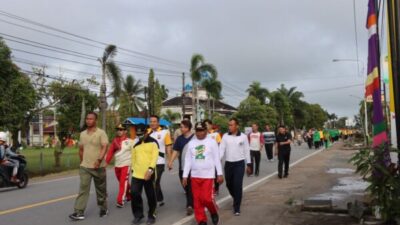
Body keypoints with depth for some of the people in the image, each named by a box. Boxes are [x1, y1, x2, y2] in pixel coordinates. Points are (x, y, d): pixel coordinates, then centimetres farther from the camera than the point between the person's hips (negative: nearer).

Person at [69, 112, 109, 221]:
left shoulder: (101, 133, -8)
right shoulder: (83, 134, 9)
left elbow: (104, 148, -19)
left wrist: (99, 160, -32)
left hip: (98, 167, -3)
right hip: (85, 167, 4)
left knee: (101, 190, 9)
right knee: (83, 189, -5)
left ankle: (103, 208, 26)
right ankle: (79, 212, -7)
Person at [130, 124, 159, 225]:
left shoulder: (153, 142, -4)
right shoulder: (136, 145, 14)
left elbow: (155, 157, -13)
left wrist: (150, 169, -24)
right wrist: (133, 169, 13)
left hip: (149, 174, -4)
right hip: (137, 174, 4)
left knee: (151, 196, 5)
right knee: (134, 193, -3)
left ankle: (151, 216, 23)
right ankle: (138, 215, 14)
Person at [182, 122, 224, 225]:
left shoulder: (211, 142, -2)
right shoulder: (191, 143, 6)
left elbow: (217, 159, -1)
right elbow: (188, 160, 8)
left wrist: (219, 174, -4)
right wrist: (185, 176, 5)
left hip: (208, 175, -3)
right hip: (195, 176, 4)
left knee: (206, 198, -10)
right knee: (197, 200, 4)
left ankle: (214, 212, 19)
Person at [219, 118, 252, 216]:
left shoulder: (243, 136, -3)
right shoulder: (225, 136, 0)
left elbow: (247, 151, 3)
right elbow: (221, 149, -5)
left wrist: (249, 165, 4)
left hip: (239, 164, -3)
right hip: (228, 164, 3)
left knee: (238, 185, -8)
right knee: (229, 184, 14)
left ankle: (236, 207, 2)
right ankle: (236, 199, 42)